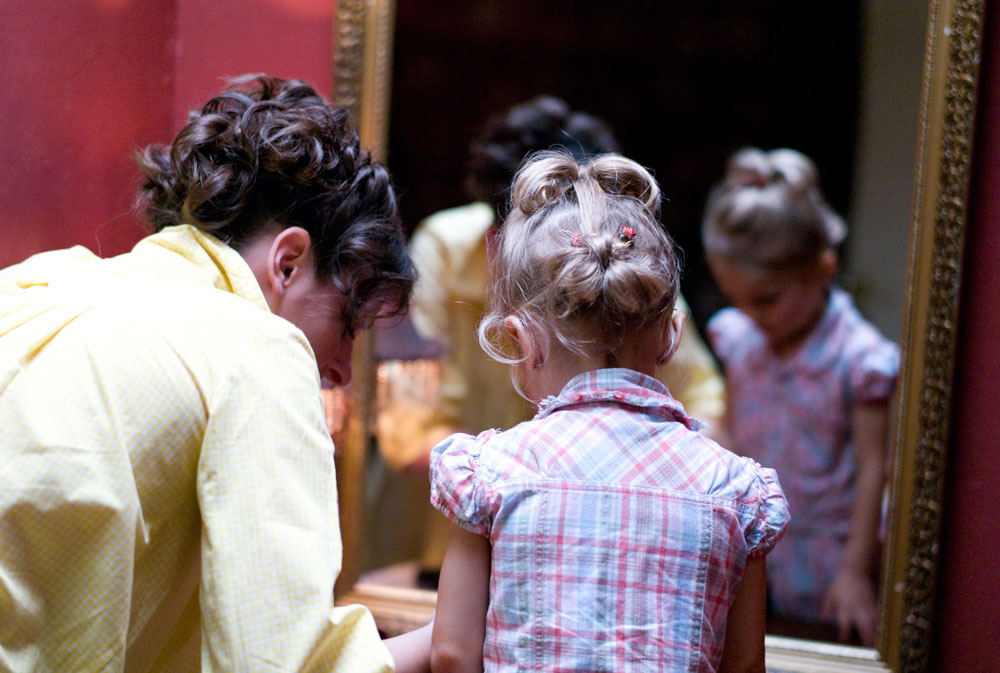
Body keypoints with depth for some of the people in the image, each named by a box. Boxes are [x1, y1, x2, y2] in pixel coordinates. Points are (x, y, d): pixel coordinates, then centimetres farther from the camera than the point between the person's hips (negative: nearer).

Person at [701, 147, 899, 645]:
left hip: (824, 569, -4)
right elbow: (730, 440, 7)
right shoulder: (736, 339, -2)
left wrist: (857, 571, -11)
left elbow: (872, 466, -12)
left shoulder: (859, 358, -16)